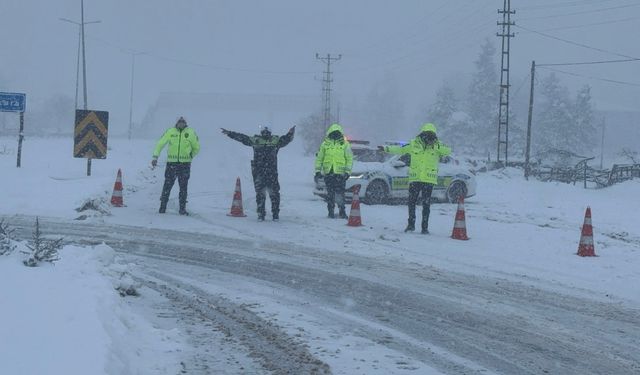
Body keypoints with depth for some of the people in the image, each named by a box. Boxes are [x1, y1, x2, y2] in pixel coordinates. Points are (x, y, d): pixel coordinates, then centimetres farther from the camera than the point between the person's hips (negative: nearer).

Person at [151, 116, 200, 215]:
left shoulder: (191, 133, 1)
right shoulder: (170, 132, 0)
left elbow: (196, 148, 14)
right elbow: (160, 144, 3)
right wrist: (155, 157, -4)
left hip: (185, 164, 0)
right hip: (171, 163, 0)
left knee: (183, 187, 1)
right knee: (168, 184, 0)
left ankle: (182, 208, 7)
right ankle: (163, 206, 8)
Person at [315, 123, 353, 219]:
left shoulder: (345, 144, 6)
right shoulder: (325, 144, 10)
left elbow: (349, 159, 5)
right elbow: (319, 158, 13)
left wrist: (347, 171, -3)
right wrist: (318, 171, 7)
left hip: (340, 173, -2)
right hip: (328, 173, 2)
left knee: (340, 193, -8)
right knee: (330, 194, 4)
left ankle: (342, 211, -3)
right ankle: (331, 212, 10)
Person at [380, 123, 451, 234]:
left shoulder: (437, 146, 1)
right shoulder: (414, 144, 6)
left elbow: (448, 150, -15)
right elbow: (400, 149, 18)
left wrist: (436, 146, -26)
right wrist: (386, 148, 18)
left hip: (429, 180, -2)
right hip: (414, 179, 2)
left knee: (426, 204, -1)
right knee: (411, 202, 3)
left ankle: (425, 227, 5)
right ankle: (411, 224, 14)